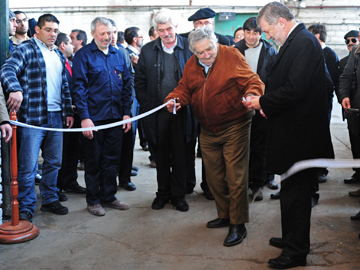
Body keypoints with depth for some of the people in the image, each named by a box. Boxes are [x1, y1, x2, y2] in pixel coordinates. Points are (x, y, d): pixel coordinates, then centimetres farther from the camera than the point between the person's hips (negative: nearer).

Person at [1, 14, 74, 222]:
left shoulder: (58, 54, 18)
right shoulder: (26, 49, -4)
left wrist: (68, 111, 15)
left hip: (56, 117, 7)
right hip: (33, 117, -7)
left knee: (54, 162, 14)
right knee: (28, 165, -3)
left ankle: (50, 199, 28)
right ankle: (26, 208, 8)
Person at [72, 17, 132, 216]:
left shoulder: (118, 55, 12)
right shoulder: (83, 55, -3)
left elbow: (127, 85, 13)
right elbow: (79, 88, -9)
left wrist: (127, 113, 5)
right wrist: (84, 117, -16)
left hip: (115, 117, 5)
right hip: (94, 118, -4)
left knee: (111, 159, 12)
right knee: (93, 161, 6)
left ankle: (108, 196, 25)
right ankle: (93, 200, 19)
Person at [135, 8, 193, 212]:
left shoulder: (189, 48, -1)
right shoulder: (148, 50, 4)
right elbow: (140, 82, 7)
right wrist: (147, 108, -1)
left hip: (181, 111, -1)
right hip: (158, 111, 2)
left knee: (180, 154, 6)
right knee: (161, 154, 11)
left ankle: (178, 195, 21)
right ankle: (163, 193, 26)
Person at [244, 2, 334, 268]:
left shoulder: (304, 42, -18)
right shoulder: (296, 41, 12)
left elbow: (295, 89, -25)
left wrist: (263, 102, -13)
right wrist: (267, 104, 4)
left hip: (300, 135, -10)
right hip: (295, 133, 10)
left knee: (295, 193, 1)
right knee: (294, 191, 20)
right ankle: (292, 238, 36)